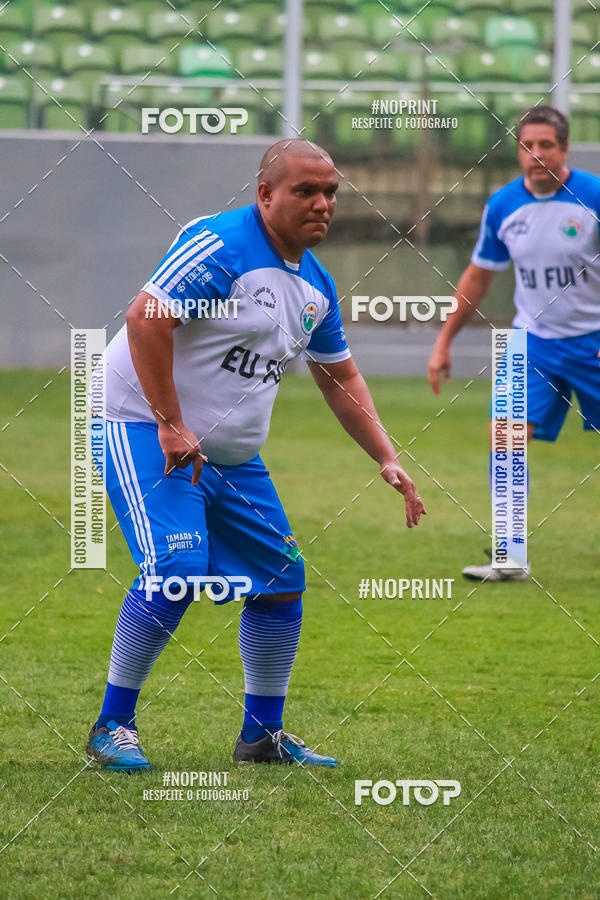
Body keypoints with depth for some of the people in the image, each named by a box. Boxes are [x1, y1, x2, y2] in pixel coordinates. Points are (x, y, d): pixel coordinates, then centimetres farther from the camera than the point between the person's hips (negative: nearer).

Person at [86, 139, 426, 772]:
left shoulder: (315, 285, 10)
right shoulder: (220, 246, -18)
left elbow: (340, 378, 21)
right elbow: (146, 318, -25)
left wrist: (387, 459, 14)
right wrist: (170, 426, -25)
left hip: (234, 456, 9)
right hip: (147, 430, -9)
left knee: (282, 580, 6)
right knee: (175, 570, -23)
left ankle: (263, 733, 20)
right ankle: (112, 725, -10)